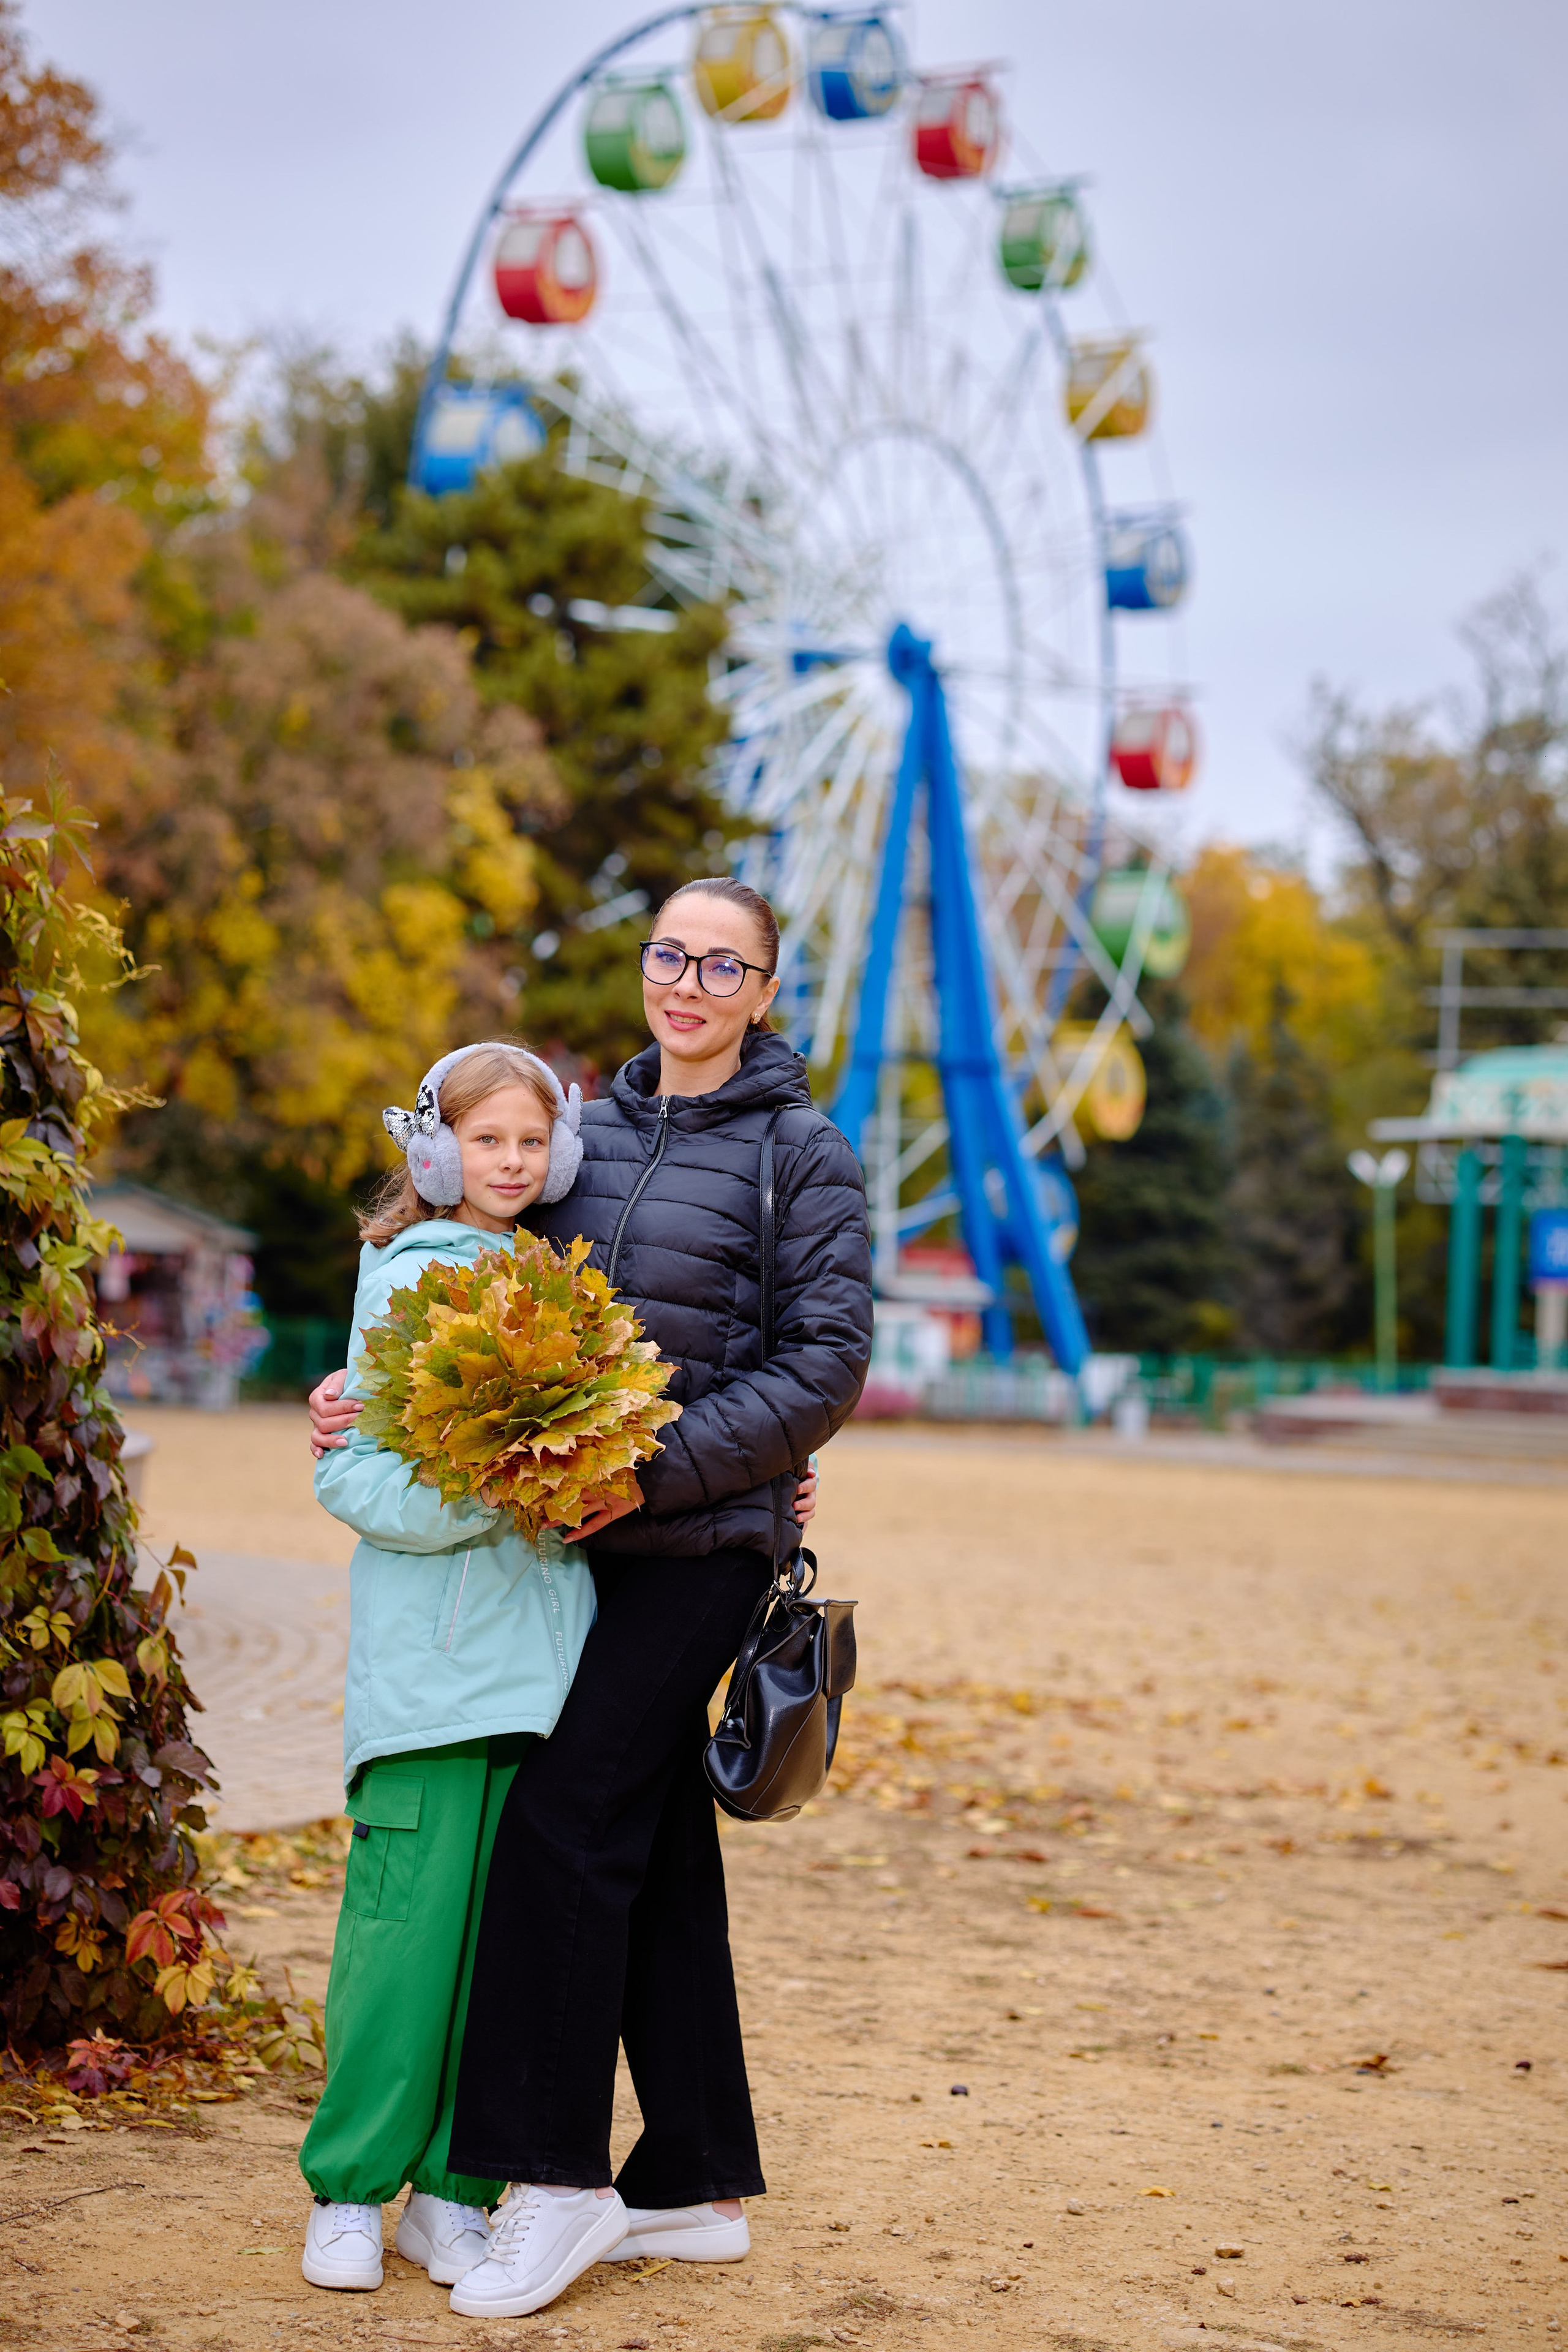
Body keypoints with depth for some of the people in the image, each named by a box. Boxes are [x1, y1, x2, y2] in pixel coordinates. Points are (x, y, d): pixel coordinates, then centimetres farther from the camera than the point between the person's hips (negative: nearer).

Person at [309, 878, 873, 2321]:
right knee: (651, 1850, 9)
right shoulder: (595, 1130, 12)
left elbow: (825, 1370, -10)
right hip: (589, 1541, 6)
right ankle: (696, 2188, 17)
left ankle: (556, 2176, -4)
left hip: (705, 1543, -6)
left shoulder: (802, 1154, -5)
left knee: (566, 1822, -13)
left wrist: (656, 1467, -18)